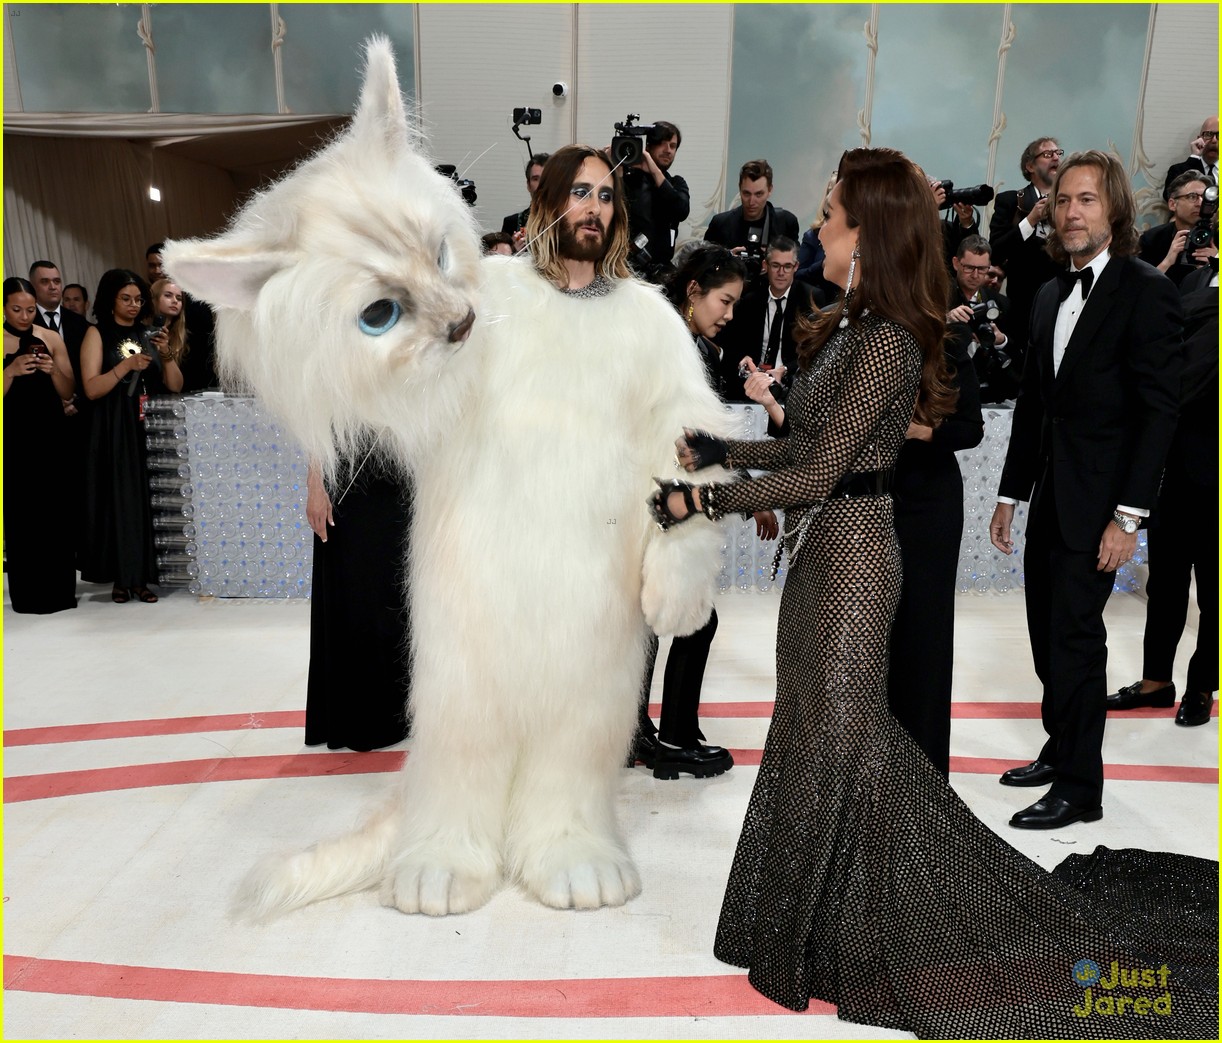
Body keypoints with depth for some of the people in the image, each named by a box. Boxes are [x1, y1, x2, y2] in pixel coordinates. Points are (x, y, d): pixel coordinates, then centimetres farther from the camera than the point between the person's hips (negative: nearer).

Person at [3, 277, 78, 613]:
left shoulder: (51, 339, 6)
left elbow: (68, 394, 7)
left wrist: (53, 369, -11)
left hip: (52, 437, 2)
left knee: (58, 513, 1)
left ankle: (59, 591, 11)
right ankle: (29, 595, 8)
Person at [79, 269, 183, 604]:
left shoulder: (148, 334, 14)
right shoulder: (98, 334, 4)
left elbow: (175, 386, 8)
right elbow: (91, 388, -8)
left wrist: (167, 355, -7)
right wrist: (126, 366, -18)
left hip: (149, 430, 3)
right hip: (114, 434, -3)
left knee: (149, 499, -1)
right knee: (119, 499, -5)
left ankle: (143, 576, 5)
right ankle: (121, 578, 1)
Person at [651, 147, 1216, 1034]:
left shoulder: (886, 343, -19)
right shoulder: (851, 328, 9)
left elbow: (818, 473, -21)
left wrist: (701, 500, -16)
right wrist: (717, 450, 12)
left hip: (852, 554, -9)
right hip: (824, 551, 9)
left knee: (836, 735, 6)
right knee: (816, 728, 19)